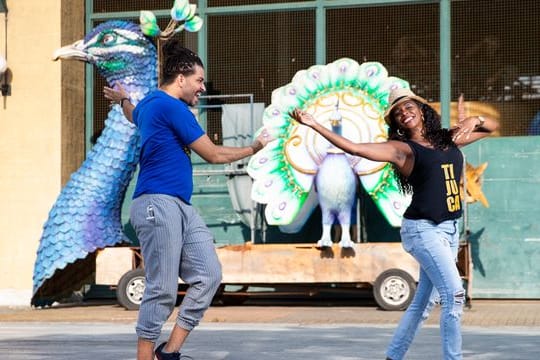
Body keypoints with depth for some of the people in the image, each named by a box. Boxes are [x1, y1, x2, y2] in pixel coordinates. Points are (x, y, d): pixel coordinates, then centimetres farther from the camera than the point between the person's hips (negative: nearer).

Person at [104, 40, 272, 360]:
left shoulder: (149, 103, 20)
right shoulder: (171, 106, -10)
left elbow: (134, 114, 47)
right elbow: (214, 155, -6)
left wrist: (123, 99, 69)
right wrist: (254, 148, 10)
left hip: (180, 207, 10)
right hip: (158, 205, -10)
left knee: (209, 275, -2)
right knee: (163, 290, -11)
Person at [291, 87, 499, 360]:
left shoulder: (450, 139, 11)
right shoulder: (401, 148, -5)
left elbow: (491, 127, 24)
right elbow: (354, 148, -15)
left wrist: (475, 120, 1)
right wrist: (314, 125, -22)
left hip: (450, 229, 6)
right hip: (423, 229, -6)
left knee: (422, 302, 10)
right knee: (454, 294, -16)